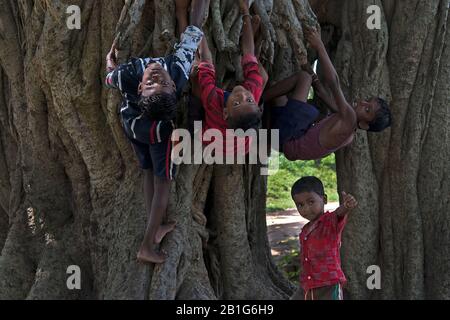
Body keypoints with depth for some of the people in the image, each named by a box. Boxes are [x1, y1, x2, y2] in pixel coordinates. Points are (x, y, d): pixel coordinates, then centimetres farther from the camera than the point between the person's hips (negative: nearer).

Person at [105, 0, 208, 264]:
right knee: (163, 181, 9)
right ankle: (148, 246, 6)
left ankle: (156, 228, 30)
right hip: (158, 130, -2)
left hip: (131, 122, 2)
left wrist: (111, 64, 6)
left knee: (149, 172, 22)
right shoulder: (179, 71, -41)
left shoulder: (127, 77, -39)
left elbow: (109, 79, -12)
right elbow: (195, 25, -33)